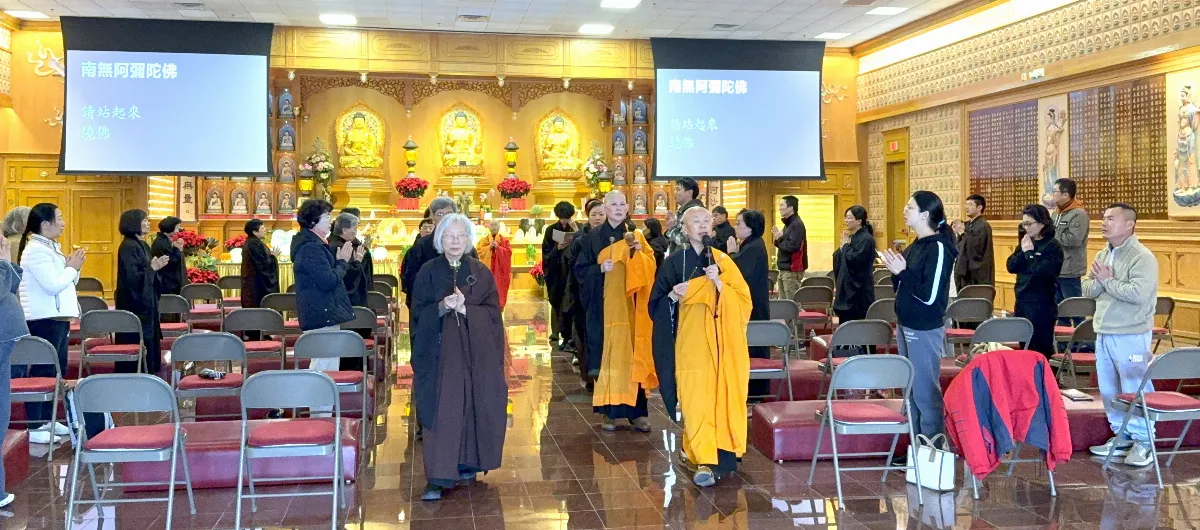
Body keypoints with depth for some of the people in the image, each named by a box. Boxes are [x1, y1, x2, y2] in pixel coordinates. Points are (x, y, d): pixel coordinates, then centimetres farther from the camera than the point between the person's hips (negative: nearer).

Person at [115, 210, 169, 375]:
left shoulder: (143, 245, 12)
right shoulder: (128, 247, -16)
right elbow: (132, 277, -22)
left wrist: (156, 266, 4)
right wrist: (152, 268, -15)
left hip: (146, 304, 10)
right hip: (135, 306, -10)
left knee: (149, 344, 13)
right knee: (137, 345, -4)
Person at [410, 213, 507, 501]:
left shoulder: (481, 273, 5)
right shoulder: (428, 272, 2)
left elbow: (493, 311, 0)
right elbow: (418, 312, -1)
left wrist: (465, 309, -17)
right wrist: (442, 307, -20)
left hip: (475, 351, 2)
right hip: (439, 351, -2)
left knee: (472, 408, 5)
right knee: (441, 411, -7)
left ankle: (467, 463, 23)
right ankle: (438, 477, -4)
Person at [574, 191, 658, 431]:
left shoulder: (636, 236, 9)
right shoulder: (593, 237, 5)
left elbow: (651, 267, 4)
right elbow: (581, 269, 3)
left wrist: (639, 253, -14)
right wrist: (600, 269, -14)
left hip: (629, 304, 1)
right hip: (604, 305, -1)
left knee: (632, 353, -1)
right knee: (607, 355, -1)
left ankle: (636, 410, 5)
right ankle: (609, 410, 7)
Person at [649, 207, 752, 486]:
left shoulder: (723, 261, 9)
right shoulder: (674, 263, 4)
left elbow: (744, 300, 3)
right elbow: (656, 305, 4)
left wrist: (719, 284, -11)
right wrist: (673, 296, -16)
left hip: (721, 343, 2)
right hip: (691, 343, -2)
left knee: (721, 397, 1)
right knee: (696, 400, -9)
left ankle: (723, 451, 17)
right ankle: (704, 460, -6)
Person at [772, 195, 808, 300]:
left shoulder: (797, 225, -15)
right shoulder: (788, 224, 16)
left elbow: (792, 246, -25)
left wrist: (779, 239, -10)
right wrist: (779, 238, -2)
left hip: (792, 270, -10)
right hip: (784, 269, 10)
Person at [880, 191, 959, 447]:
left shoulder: (938, 248, -15)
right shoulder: (915, 246, 10)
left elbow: (929, 295, -21)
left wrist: (902, 272, -18)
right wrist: (896, 271, -2)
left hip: (925, 330, -9)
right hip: (906, 325, 9)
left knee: (925, 390, -2)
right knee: (911, 388, 14)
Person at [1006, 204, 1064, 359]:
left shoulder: (1052, 246, -10)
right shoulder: (1025, 243, 10)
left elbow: (1041, 271, -22)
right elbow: (1011, 267, 2)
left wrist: (1029, 252, -11)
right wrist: (1023, 251, -9)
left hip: (1042, 306, -7)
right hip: (1022, 303, 7)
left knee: (1041, 350, -1)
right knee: (1024, 347, 14)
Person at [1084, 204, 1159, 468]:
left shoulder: (1142, 257, -14)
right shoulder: (1103, 255, 11)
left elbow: (1138, 293, -27)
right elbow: (1088, 290, 11)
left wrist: (1107, 281, -15)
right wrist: (1098, 280, -11)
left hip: (1131, 336, -8)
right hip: (1103, 334, 8)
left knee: (1135, 391, -2)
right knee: (1109, 390, 14)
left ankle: (1143, 441, 10)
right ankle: (1121, 436, 26)